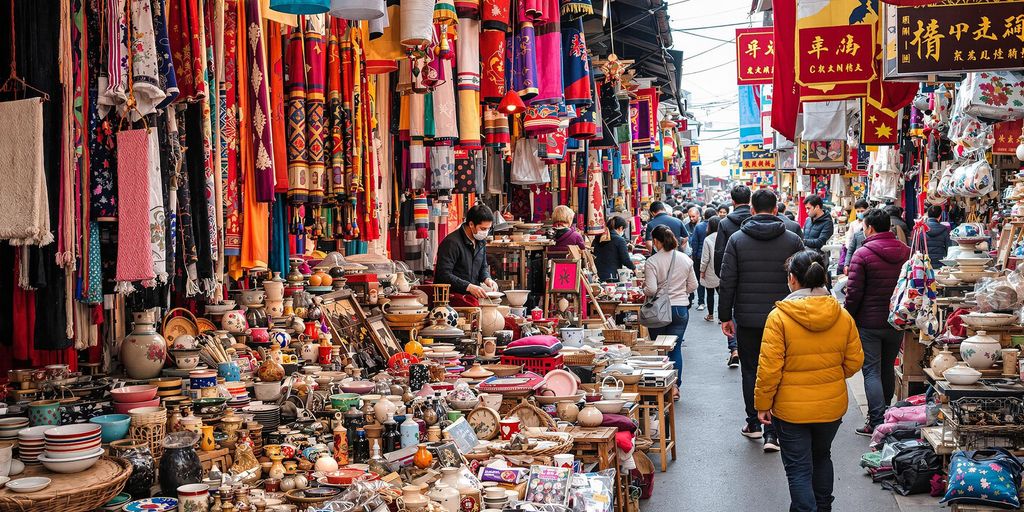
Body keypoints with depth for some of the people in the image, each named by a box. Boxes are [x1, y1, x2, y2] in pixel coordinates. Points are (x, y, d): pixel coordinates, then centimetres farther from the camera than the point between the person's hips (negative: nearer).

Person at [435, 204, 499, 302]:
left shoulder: (481, 241, 12)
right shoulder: (452, 242, -15)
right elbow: (444, 275, -20)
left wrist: (487, 279, 1)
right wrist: (469, 287, -27)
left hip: (473, 293, 8)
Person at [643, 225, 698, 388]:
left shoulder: (652, 261, -12)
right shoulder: (685, 259, 1)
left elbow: (650, 290, -17)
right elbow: (693, 286, 7)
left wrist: (644, 288, 4)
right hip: (681, 309, 3)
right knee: (676, 348, 8)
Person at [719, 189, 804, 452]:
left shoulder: (737, 240, -3)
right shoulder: (793, 240, -2)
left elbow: (727, 282, -3)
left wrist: (725, 316, 4)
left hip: (747, 318, 0)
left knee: (750, 370, 15)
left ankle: (754, 423, 24)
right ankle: (772, 432, 4)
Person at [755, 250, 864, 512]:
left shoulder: (779, 316, -19)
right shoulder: (842, 315, -6)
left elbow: (769, 368, -19)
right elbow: (854, 361, 1)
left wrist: (762, 404, -7)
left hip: (790, 409, -5)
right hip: (832, 406, 5)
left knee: (799, 469, 7)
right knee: (822, 457, 26)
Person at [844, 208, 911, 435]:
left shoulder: (863, 254, -13)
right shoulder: (906, 252, 4)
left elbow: (854, 292, -14)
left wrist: (848, 318, -1)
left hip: (869, 323, -5)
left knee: (872, 372, -2)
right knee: (888, 369, 17)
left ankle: (877, 423, -7)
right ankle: (886, 416, 29)